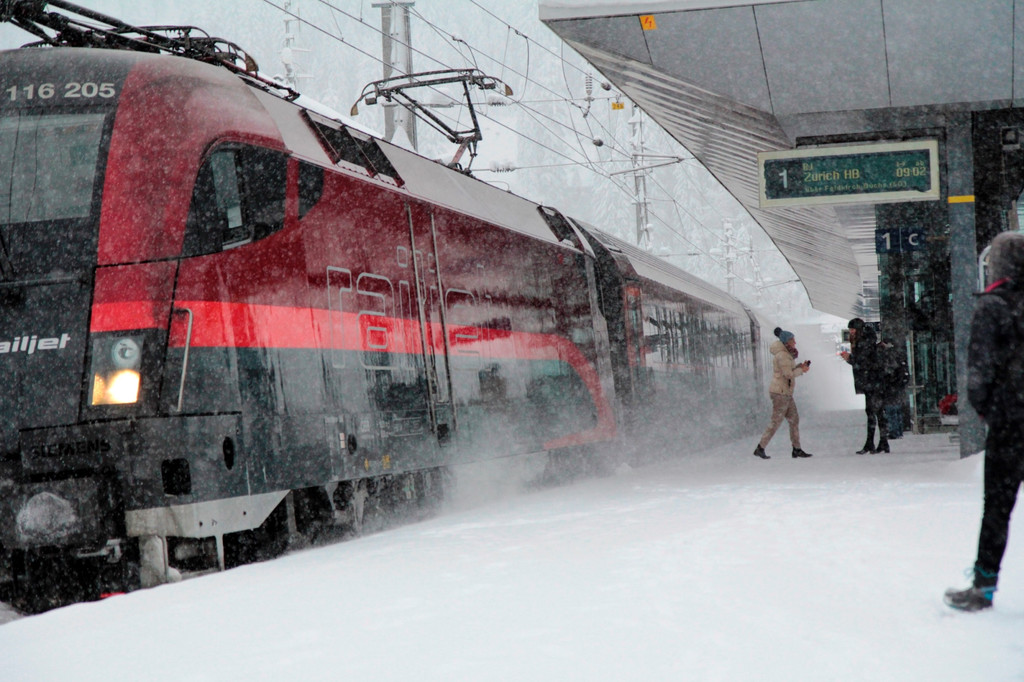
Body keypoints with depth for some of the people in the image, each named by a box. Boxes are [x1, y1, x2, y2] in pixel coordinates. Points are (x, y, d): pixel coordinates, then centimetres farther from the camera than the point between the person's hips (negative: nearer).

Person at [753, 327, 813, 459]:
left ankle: (796, 449, 13)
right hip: (780, 392, -10)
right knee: (776, 422, -6)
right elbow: (789, 374, -21)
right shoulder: (782, 355, -18)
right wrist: (802, 370, -7)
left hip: (786, 393, 10)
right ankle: (760, 449, -1)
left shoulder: (786, 354, 14)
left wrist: (800, 366, 4)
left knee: (794, 419, 10)